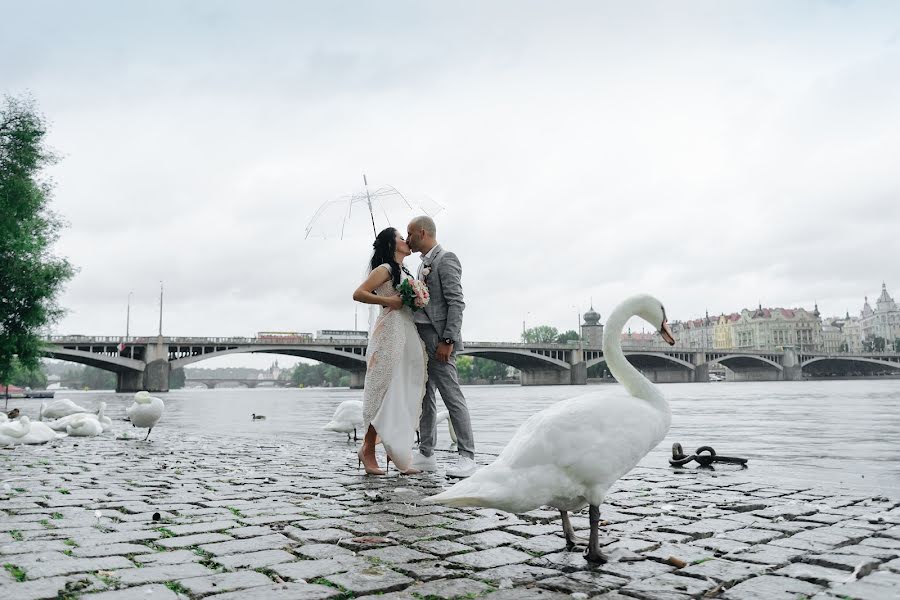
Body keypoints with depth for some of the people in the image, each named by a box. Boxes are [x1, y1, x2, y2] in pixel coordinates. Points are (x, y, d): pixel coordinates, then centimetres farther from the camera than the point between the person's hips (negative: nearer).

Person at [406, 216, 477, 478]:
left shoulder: (446, 259, -7)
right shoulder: (424, 264, 20)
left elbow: (456, 303, -15)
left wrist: (447, 340, -20)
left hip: (438, 339, -9)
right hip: (420, 337, 9)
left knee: (452, 397, -7)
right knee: (424, 399, 10)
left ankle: (467, 457, -3)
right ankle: (426, 455, 17)